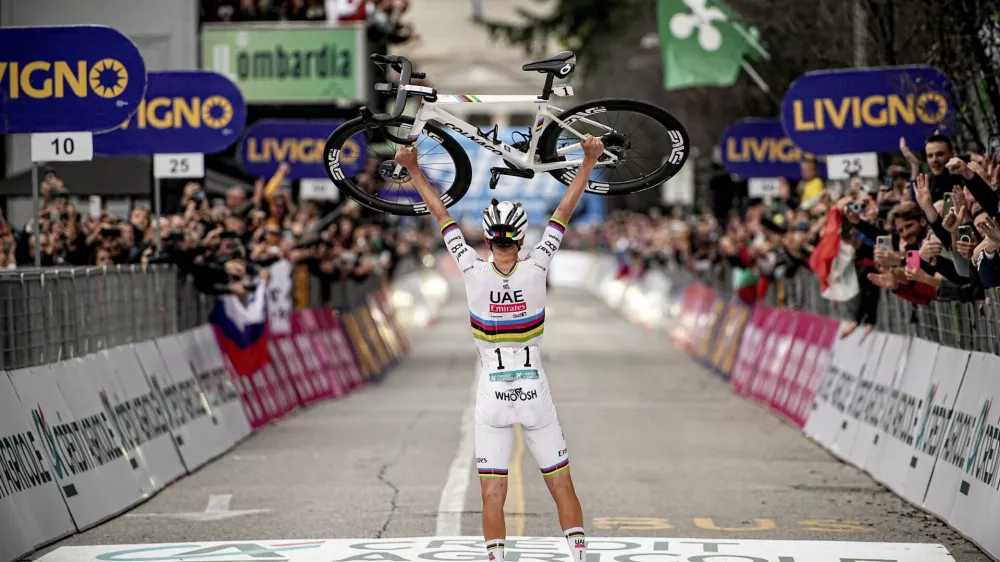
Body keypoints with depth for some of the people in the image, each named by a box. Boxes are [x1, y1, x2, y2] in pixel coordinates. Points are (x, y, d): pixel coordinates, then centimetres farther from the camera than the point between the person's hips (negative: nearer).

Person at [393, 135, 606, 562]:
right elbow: (564, 211, -3)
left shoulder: (474, 273, -8)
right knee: (561, 485, 7)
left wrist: (413, 170, 5)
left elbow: (441, 215, -1)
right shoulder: (535, 270, -8)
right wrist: (588, 162, 2)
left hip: (492, 395, 0)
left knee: (492, 493, 0)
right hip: (534, 391, 0)